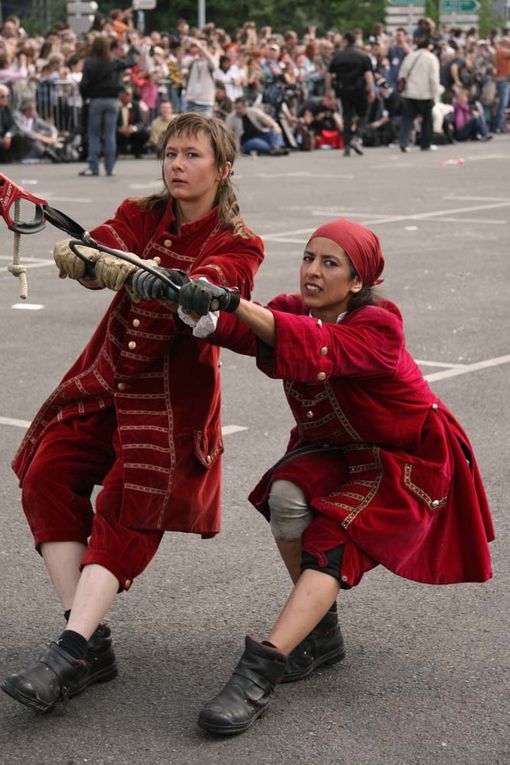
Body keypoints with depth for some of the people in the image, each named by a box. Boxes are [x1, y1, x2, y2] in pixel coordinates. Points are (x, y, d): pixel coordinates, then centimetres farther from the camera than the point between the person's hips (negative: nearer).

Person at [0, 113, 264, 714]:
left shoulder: (237, 245, -6)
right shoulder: (142, 215, 7)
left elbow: (200, 290, -27)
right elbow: (99, 249, -12)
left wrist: (130, 272, -47)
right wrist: (78, 258, -38)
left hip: (174, 393, -5)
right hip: (105, 375, 5)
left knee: (129, 512, -15)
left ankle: (71, 654, -19)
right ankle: (90, 641, -7)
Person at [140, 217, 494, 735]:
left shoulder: (377, 327, -27)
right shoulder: (294, 309, -8)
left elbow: (319, 349, -48)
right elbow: (241, 331, -28)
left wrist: (234, 302, -58)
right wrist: (200, 311, -51)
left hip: (407, 460, -6)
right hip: (334, 449, 6)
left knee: (334, 542, -25)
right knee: (287, 496, -22)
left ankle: (258, 674, -32)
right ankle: (320, 634, -4)